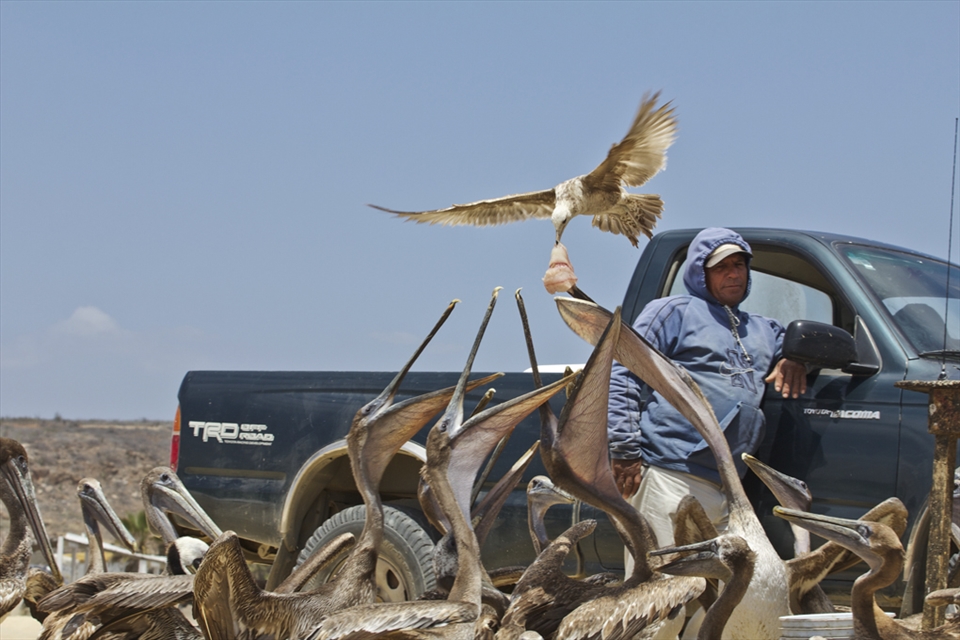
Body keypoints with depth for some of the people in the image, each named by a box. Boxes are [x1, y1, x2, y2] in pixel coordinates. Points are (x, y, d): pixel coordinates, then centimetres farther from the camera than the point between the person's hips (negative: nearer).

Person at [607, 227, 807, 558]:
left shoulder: (762, 329, 28)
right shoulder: (675, 311, 7)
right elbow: (622, 373, 0)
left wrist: (795, 358, 14)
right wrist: (625, 451, -11)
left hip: (727, 490, 7)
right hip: (669, 477, -7)